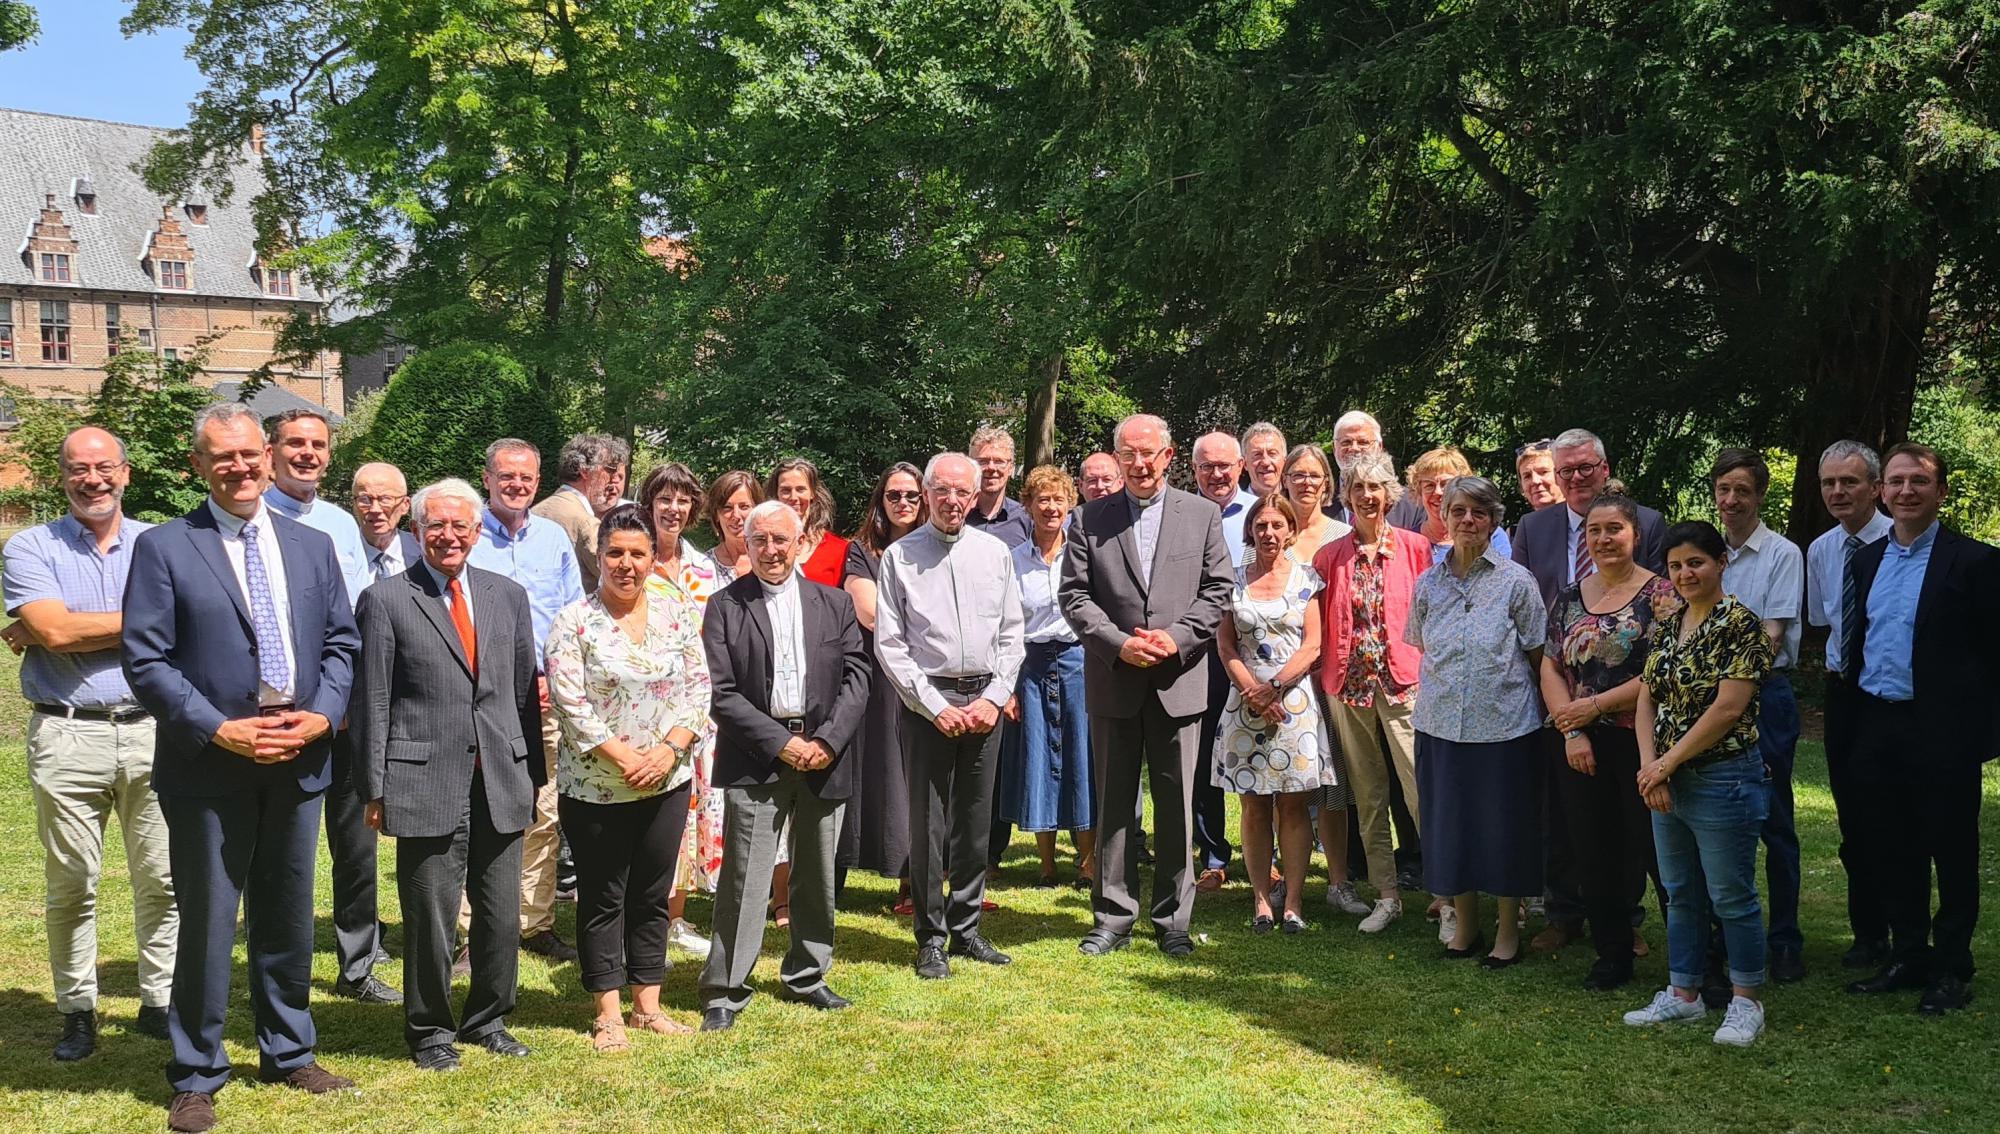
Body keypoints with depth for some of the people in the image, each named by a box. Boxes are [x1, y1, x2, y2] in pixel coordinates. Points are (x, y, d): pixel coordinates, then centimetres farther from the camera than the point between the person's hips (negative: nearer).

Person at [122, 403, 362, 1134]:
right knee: (207, 921, 4)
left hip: (298, 761, 4)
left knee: (288, 915, 15)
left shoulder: (313, 545, 10)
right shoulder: (163, 547, -3)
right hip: (209, 765, -4)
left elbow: (341, 642, 9)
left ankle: (289, 1053, 30)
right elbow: (145, 660, -9)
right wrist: (221, 731, -16)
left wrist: (321, 716, -8)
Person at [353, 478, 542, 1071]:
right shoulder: (385, 600, -1)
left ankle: (488, 1019, 28)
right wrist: (374, 789, -4)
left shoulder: (509, 595, 10)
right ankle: (429, 1030, 22)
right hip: (426, 782, -4)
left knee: (502, 916, 10)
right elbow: (372, 702, -1)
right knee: (430, 917, 4)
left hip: (501, 780, 4)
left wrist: (534, 773, 11)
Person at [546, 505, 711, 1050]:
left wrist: (669, 748, -12)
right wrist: (624, 757, -18)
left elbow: (700, 688, 2)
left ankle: (647, 1004, 23)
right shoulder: (574, 623, -6)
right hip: (595, 787, -3)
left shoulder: (678, 615, 4)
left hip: (668, 782, 3)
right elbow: (569, 703, -12)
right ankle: (608, 1014, 17)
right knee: (602, 899, 7)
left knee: (653, 895, 12)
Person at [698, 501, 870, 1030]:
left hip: (824, 754, 3)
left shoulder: (835, 603, 8)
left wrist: (828, 740, -9)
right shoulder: (725, 606, -1)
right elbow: (721, 692, -6)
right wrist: (780, 742, -13)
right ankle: (724, 991, 6)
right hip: (756, 759, -3)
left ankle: (806, 976, 29)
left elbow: (856, 678, 4)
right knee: (745, 878, -4)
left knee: (817, 875, 13)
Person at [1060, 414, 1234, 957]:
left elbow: (1217, 590, 3)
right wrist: (1119, 643, -13)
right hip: (1113, 681, 0)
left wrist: (1177, 639, -11)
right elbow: (1074, 595, 0)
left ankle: (1173, 921, 17)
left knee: (1175, 806, 6)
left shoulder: (1202, 515, 5)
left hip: (1179, 680, 0)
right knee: (1114, 804, 7)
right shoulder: (1091, 519, 4)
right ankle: (1113, 918, 16)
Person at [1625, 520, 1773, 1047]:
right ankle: (1683, 993, 26)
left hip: (1722, 780, -7)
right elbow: (1647, 701, 7)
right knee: (1680, 894, 15)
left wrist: (1667, 763, -15)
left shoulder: (1741, 624, -12)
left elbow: (1727, 708, -19)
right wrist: (1650, 767, -7)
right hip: (1667, 783, 7)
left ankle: (1746, 1001, 17)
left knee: (1731, 896, 3)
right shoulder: (1668, 626, 10)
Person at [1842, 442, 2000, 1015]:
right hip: (1876, 727, 5)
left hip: (1942, 731, -5)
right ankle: (1908, 956, 27)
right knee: (1889, 850, 12)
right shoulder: (1867, 559, 11)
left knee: (1951, 852, 6)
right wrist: (1854, 718, 11)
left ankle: (1951, 968, 19)